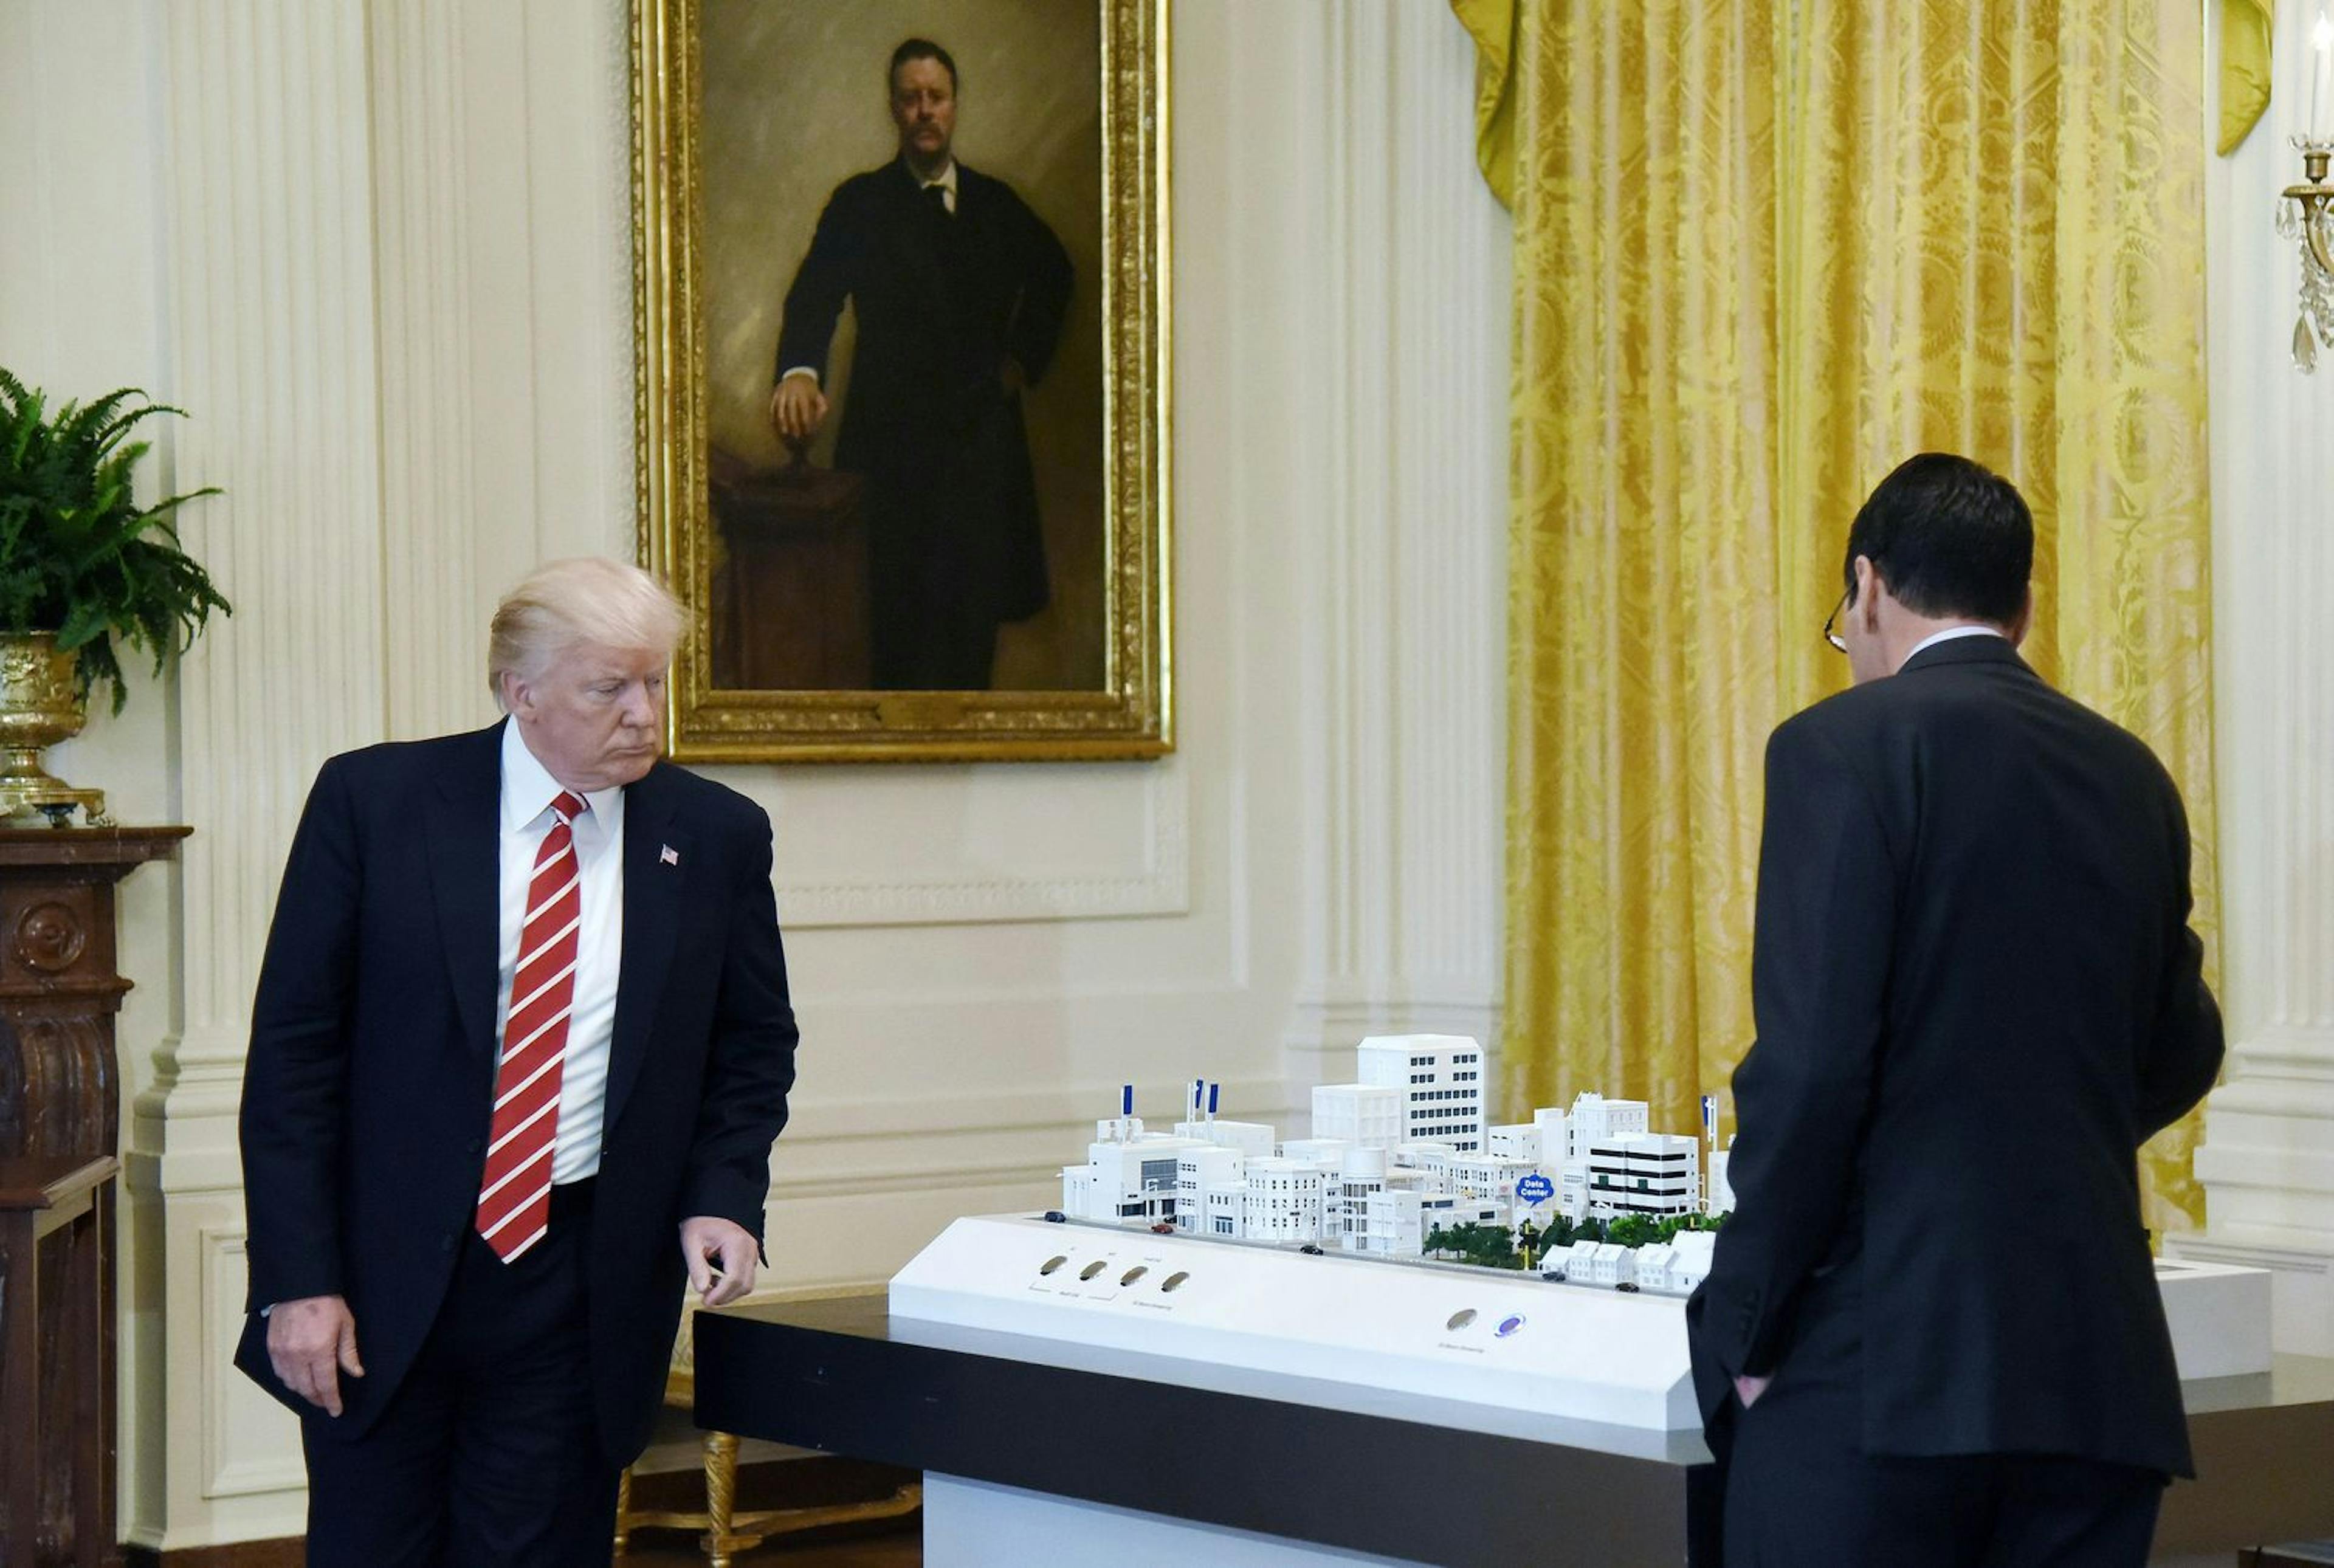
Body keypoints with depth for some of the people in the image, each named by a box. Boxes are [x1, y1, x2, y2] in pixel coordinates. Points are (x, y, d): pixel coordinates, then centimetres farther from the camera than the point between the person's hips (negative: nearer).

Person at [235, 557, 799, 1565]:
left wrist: (722, 1197, -4)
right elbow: (293, 1048, -3)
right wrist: (297, 1280, -9)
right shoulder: (373, 801, -4)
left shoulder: (716, 836, 2)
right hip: (385, 1275, -1)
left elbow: (753, 1045, 14)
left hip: (585, 1285, 1)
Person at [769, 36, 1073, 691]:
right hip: (890, 435, -3)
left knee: (975, 605, -1)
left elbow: (1053, 274, 31)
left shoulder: (996, 203, 12)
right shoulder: (860, 205, 1)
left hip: (981, 434, 3)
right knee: (891, 612, -6)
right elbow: (817, 293, -14)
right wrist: (799, 370, -33)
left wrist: (1025, 355, 18)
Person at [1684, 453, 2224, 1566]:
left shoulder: (1845, 747, -5)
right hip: (2100, 1370, 6)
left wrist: (1744, 1333, -5)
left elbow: (1813, 1062, -13)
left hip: (1882, 1365, -6)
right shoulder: (2133, 778, 13)